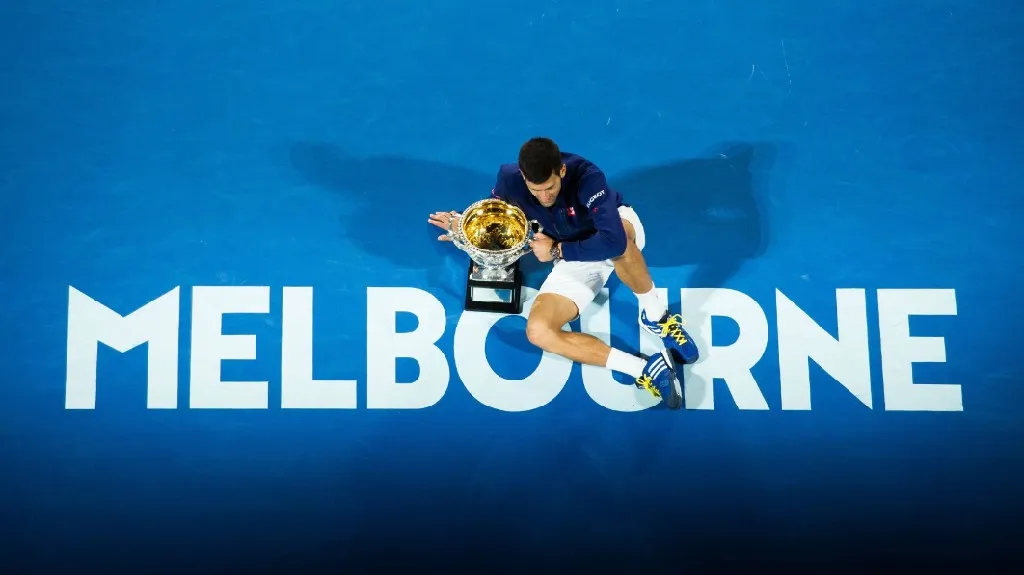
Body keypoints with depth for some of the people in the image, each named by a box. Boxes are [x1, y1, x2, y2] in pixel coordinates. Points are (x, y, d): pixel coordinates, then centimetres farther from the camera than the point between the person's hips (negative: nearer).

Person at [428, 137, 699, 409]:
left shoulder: (586, 176, -34)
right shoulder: (509, 178, -20)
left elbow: (613, 241, -45)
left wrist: (557, 251, -32)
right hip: (573, 261, 4)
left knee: (618, 245, -45)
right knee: (538, 331, -22)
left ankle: (655, 314, -17)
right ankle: (644, 369, -29)